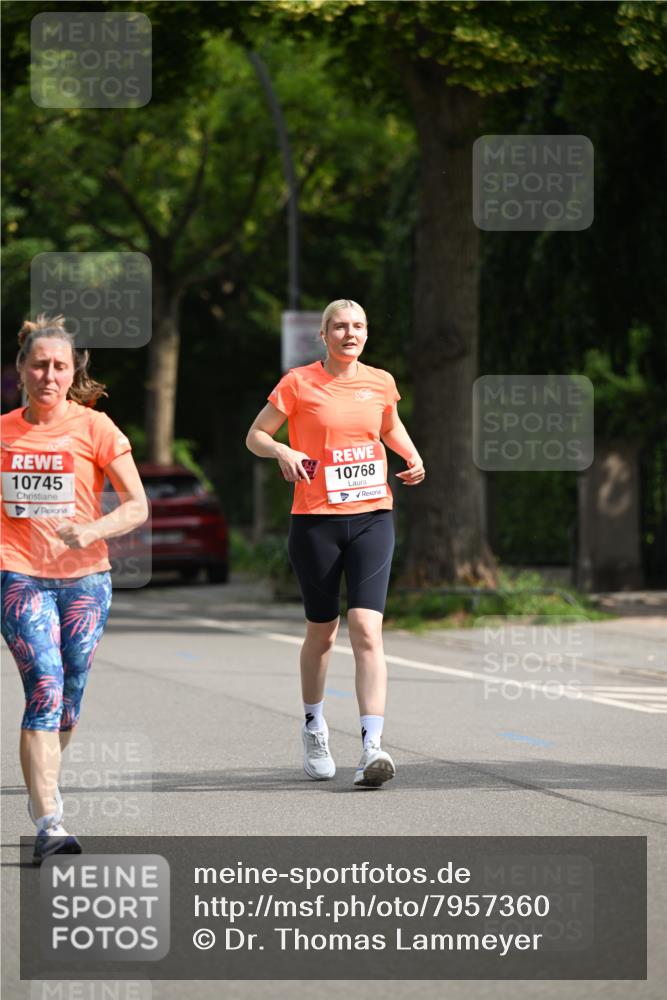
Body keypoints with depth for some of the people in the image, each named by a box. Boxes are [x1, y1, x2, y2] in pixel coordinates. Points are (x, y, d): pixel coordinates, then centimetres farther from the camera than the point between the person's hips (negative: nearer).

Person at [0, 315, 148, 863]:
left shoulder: (94, 428, -2)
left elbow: (137, 506, -3)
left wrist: (92, 531, -19)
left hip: (85, 579, 1)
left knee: (69, 696, 8)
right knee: (45, 687, -16)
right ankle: (49, 824, -21)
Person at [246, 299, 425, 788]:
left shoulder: (380, 383, 7)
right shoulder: (299, 383, -2)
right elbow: (255, 435, 4)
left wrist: (413, 458, 8)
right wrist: (282, 450, -17)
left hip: (372, 516, 1)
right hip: (315, 521, -1)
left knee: (367, 629, -13)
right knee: (322, 632, 9)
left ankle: (372, 746, -20)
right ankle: (314, 729, 34)